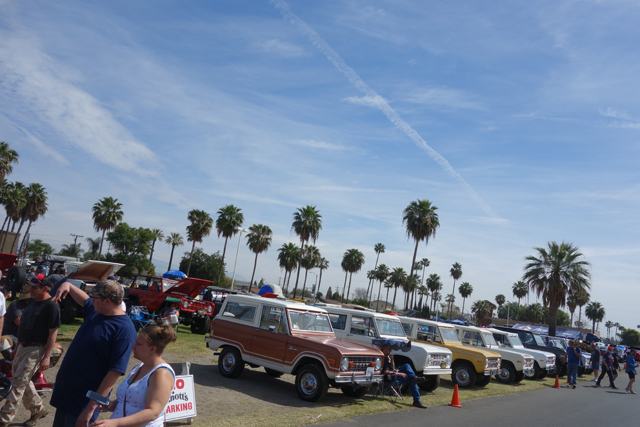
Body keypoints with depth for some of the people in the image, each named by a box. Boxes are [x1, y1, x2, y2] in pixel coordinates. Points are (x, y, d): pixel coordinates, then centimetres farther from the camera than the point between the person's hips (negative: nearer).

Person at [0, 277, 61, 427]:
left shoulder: (52, 306, -17)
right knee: (24, 380, 16)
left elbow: (53, 333, -18)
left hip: (36, 349, -9)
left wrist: (47, 356, -21)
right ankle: (38, 409, 32)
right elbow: (24, 326, 16)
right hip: (23, 347, 9)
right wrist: (17, 347, 18)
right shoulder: (32, 302, 8)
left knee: (18, 383, -5)